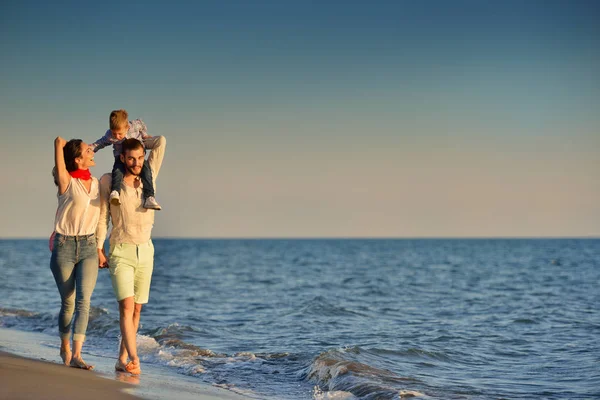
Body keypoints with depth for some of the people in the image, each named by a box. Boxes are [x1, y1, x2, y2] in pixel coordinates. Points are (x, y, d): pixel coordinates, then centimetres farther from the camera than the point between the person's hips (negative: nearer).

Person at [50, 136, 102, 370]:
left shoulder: (96, 183, 6)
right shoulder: (67, 182, -9)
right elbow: (59, 142, -13)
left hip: (88, 248, 3)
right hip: (64, 247, -3)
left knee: (83, 301, -13)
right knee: (68, 303, 7)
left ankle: (76, 355, -18)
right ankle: (65, 348, 29)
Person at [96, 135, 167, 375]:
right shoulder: (109, 181, -5)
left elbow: (161, 142, -2)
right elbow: (103, 216, -1)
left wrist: (140, 140, 10)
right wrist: (99, 249, -3)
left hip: (145, 251, 4)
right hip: (120, 251, -4)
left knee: (136, 309, 4)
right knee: (127, 306, -17)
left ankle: (122, 359, 13)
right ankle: (134, 359, -24)